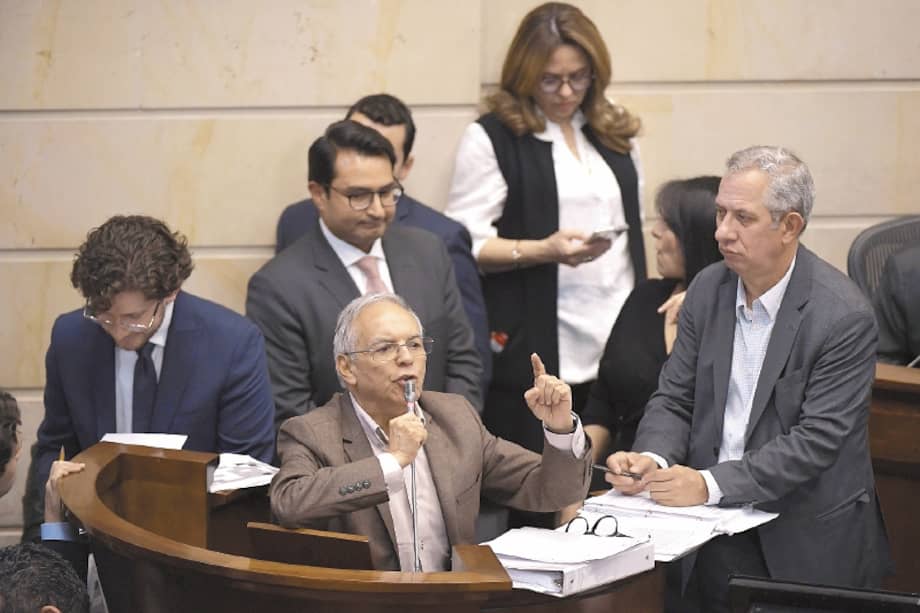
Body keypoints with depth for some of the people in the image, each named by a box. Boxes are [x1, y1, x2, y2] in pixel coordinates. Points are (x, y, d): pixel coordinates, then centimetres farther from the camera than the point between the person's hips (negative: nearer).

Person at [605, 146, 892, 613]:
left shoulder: (844, 316, -15)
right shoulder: (708, 289, 3)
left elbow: (816, 439, -19)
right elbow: (674, 399, 6)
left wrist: (711, 484, -26)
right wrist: (651, 459, -16)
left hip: (808, 544, -4)